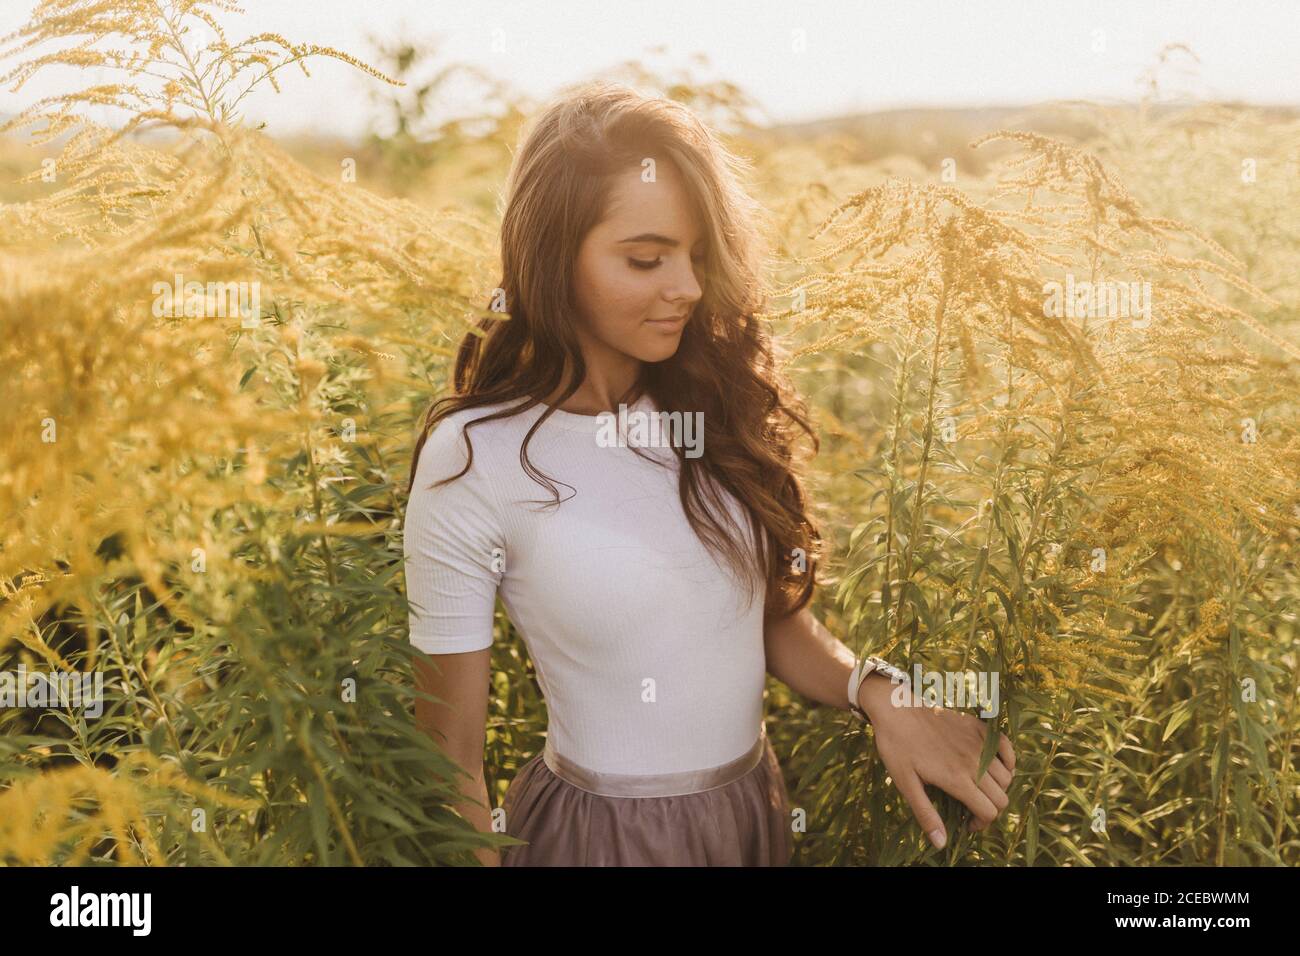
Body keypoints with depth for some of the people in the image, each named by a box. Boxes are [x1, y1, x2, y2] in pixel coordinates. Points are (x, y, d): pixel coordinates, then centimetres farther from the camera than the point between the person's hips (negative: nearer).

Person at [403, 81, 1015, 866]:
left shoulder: (718, 401, -5)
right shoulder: (475, 457, -18)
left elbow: (777, 617, 5)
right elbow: (452, 755, -11)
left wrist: (877, 694, -12)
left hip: (759, 810, 5)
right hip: (600, 830, -5)